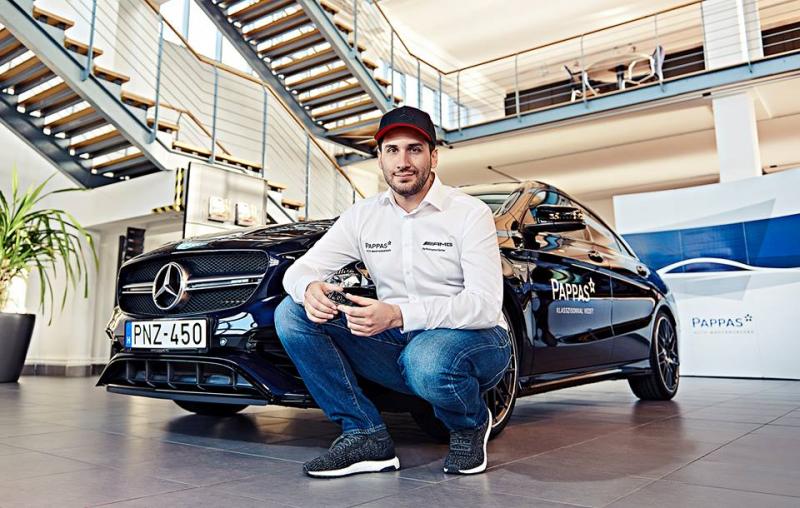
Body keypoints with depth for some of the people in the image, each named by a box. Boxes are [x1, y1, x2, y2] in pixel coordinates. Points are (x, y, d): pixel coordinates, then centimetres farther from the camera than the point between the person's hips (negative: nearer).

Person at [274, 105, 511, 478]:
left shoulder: (470, 213, -11)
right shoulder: (363, 216, 3)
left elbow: (485, 305, -21)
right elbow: (300, 268, 1)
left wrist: (398, 315, -35)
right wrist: (309, 288, -26)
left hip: (474, 340, -4)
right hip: (398, 342, 5)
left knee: (427, 360, -41)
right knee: (291, 314, -11)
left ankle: (472, 425, -3)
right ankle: (366, 436, -8)